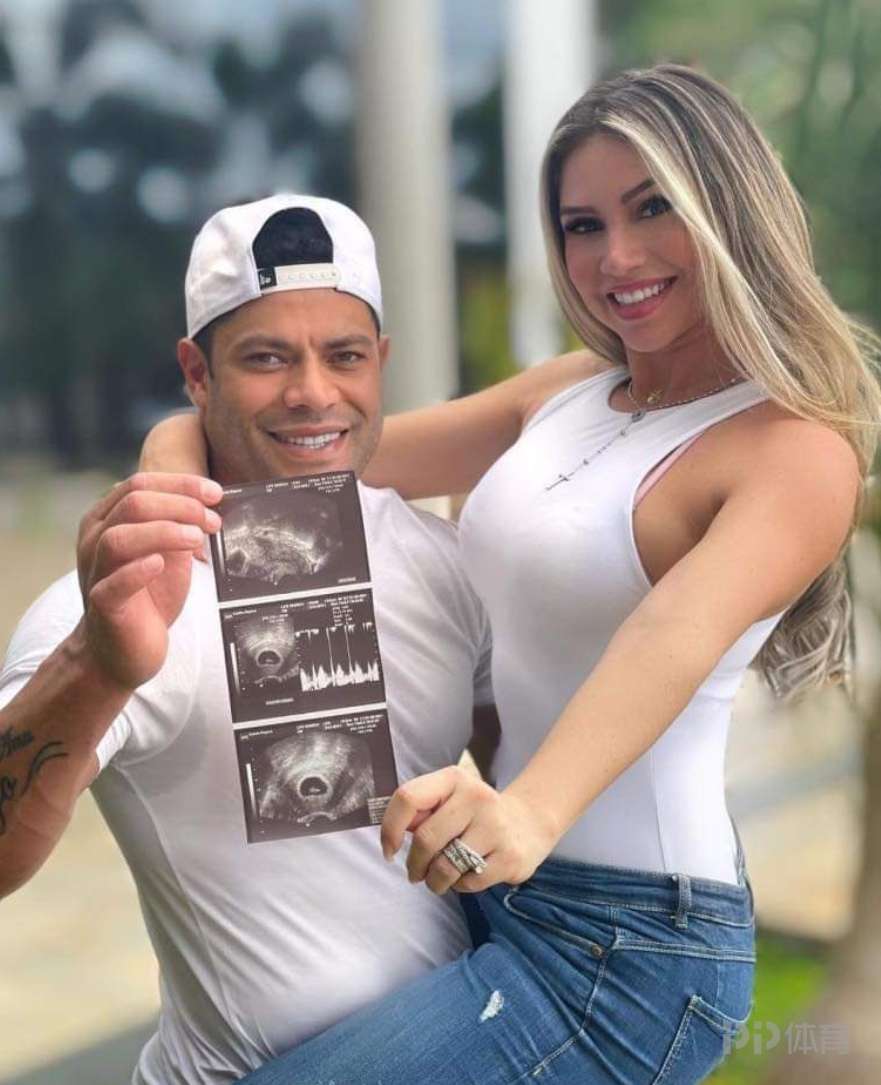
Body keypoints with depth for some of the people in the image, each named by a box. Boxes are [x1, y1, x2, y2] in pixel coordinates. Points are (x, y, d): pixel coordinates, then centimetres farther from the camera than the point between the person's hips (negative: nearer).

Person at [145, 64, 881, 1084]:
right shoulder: (568, 391, 7)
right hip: (501, 897, 8)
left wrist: (533, 807, -51)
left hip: (628, 953, -8)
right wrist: (193, 443, -12)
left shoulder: (797, 449, -15)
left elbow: (679, 636, -34)